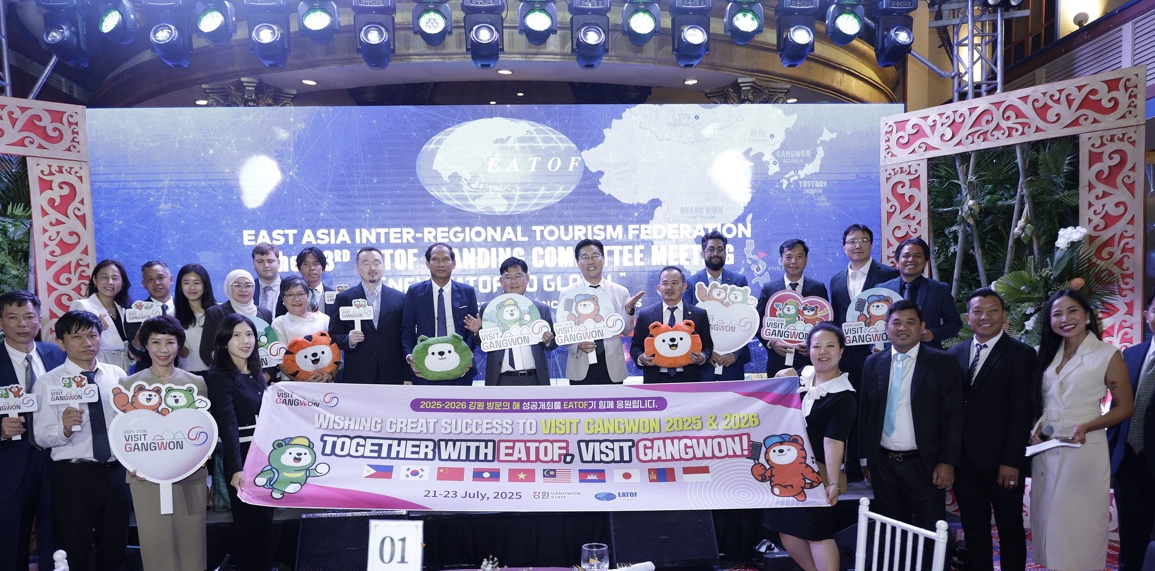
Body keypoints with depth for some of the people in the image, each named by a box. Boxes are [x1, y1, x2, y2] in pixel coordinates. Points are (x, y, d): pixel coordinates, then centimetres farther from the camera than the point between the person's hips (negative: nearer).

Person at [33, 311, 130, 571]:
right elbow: (42, 437, -11)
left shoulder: (117, 375, 5)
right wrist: (65, 428, -28)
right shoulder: (48, 383, -5)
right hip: (73, 474, -3)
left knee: (116, 549, 14)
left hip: (116, 472, 3)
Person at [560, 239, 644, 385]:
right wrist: (578, 345, -18)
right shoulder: (567, 294, 2)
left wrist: (629, 309, -15)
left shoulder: (621, 292, 5)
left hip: (612, 366, 1)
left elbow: (626, 330, 2)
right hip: (581, 367, -1)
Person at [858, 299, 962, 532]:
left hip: (924, 465, -3)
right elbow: (865, 413, 10)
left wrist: (947, 462, -12)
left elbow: (952, 416, -6)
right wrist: (865, 458, 9)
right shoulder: (873, 363, 6)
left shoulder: (942, 363, -4)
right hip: (882, 464, 4)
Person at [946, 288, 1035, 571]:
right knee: (974, 532, 13)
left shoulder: (1020, 354, -5)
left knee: (1011, 531, 11)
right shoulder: (956, 353, 8)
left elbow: (1021, 413, -10)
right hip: (964, 460, 4)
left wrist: (1011, 462, -15)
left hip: (1001, 462, -4)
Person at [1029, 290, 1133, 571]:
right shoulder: (1048, 354, 9)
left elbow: (1125, 407, -4)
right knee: (1048, 520, 13)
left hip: (1084, 450, -5)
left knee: (1079, 526, 0)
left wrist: (1086, 427, -18)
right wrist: (1035, 427, -2)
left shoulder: (1108, 355, -6)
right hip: (1045, 450, 5)